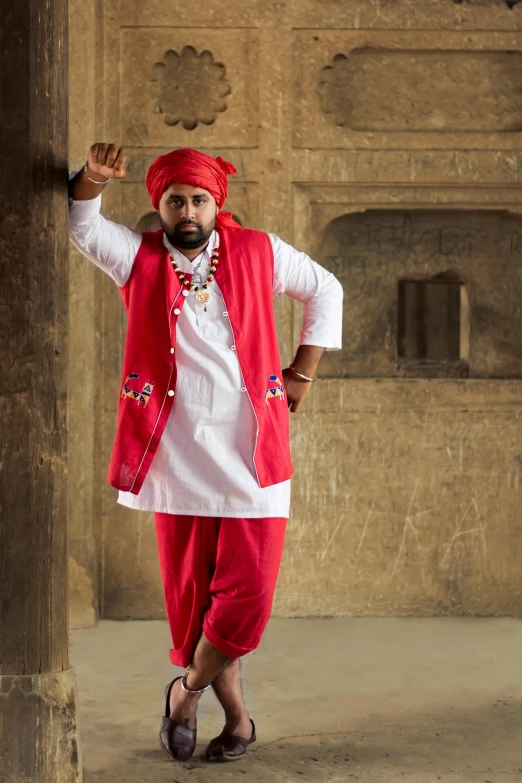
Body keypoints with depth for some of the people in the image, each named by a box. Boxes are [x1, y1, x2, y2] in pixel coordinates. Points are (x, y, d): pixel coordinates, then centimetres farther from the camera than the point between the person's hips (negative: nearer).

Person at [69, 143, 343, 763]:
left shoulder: (258, 253, 7)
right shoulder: (138, 257, 7)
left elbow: (325, 289, 18)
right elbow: (82, 226, -4)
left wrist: (304, 370, 12)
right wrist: (91, 180, -25)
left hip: (251, 453, 0)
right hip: (177, 457, 0)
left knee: (247, 591, -6)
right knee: (190, 591, 5)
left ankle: (188, 690, 18)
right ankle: (236, 716, 21)